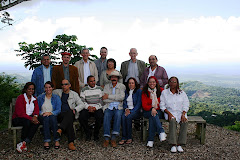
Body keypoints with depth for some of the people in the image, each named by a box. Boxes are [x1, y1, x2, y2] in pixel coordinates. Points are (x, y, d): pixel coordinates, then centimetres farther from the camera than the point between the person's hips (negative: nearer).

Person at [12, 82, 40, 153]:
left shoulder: (34, 99, 12)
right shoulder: (20, 98, -9)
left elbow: (36, 110, 3)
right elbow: (20, 113, -17)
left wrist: (35, 116, -21)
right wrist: (31, 118, -28)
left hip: (30, 118, 5)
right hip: (18, 119, -5)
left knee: (37, 122, -28)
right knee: (27, 122, -37)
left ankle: (24, 143, -30)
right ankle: (23, 143, -22)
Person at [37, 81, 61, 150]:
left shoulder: (56, 97, 10)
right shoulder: (40, 98, 15)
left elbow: (58, 110, -1)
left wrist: (50, 113, -18)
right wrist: (42, 113, -12)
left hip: (53, 116, -1)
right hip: (42, 117, 1)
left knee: (52, 118, -36)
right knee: (46, 118, -35)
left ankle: (57, 140, -33)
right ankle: (46, 141, -37)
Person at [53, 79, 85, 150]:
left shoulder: (74, 94, 17)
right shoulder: (57, 92, 20)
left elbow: (82, 105, 8)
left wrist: (75, 109, -9)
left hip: (71, 114, 0)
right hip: (60, 115, 0)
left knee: (69, 112, -38)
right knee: (69, 120, -35)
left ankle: (60, 130, -51)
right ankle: (71, 142, -41)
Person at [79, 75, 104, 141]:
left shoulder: (100, 89, 6)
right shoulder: (84, 90, 8)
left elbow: (102, 101, 0)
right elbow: (82, 101, 0)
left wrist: (95, 108, -14)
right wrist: (88, 107, -17)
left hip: (97, 108, -1)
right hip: (87, 108, 1)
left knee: (100, 117, -32)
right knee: (81, 117, -29)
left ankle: (96, 134, -5)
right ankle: (88, 133, -3)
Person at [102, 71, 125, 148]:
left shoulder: (122, 86, 11)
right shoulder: (106, 86, 15)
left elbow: (121, 97, -8)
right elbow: (104, 99, 2)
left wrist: (109, 96, -7)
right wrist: (116, 99, -5)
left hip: (118, 107, -1)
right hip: (108, 107, 1)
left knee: (118, 114, -33)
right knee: (106, 116, -30)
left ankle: (113, 138, -30)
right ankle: (106, 139, -29)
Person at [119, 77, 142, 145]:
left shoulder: (139, 91, 1)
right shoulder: (126, 91, 17)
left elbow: (139, 103, -7)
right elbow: (124, 102, 15)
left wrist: (131, 111, -16)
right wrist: (126, 109, -5)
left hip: (136, 110, -4)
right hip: (127, 109, 4)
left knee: (128, 117, -32)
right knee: (123, 117, -28)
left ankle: (129, 137, -20)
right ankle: (124, 137, -25)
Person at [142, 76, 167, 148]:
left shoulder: (161, 91, 5)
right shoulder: (145, 92, 5)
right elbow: (144, 105, -4)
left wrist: (155, 108, -12)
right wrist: (151, 108, -24)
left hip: (159, 112, 0)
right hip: (148, 112, 0)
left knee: (152, 118, -32)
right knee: (153, 114, -35)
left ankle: (150, 140, -33)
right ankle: (161, 132, -44)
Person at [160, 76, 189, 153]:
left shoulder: (182, 93, 10)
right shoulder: (164, 92, 6)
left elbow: (186, 105, 5)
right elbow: (162, 105, 1)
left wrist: (183, 114, -12)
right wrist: (169, 113, -14)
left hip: (181, 112, 2)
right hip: (170, 112, -1)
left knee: (185, 122, -30)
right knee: (173, 121, -34)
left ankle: (179, 144, -23)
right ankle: (173, 144, -31)